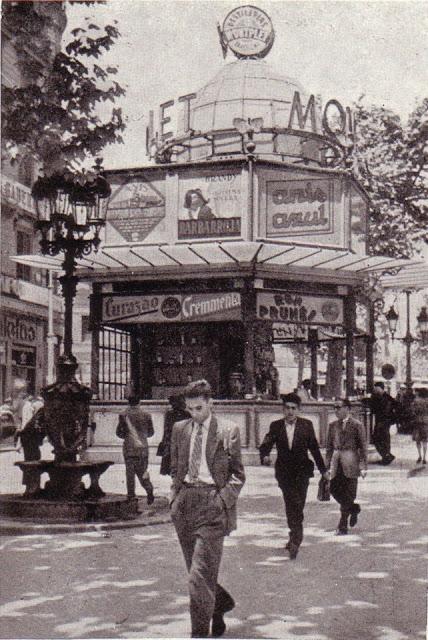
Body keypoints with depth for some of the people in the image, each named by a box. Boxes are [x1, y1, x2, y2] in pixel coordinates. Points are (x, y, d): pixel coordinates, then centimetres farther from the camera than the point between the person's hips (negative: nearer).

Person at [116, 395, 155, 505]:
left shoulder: (124, 415, -4)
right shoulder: (146, 415, -1)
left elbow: (119, 433, 0)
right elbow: (151, 432, 8)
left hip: (129, 447, -1)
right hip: (143, 447, 1)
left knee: (130, 472, 6)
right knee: (142, 471, 10)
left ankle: (131, 495, 5)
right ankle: (149, 490, -10)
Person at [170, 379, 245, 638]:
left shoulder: (228, 430, -2)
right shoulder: (180, 429, 12)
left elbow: (238, 475, 2)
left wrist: (222, 500, -10)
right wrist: (176, 494, 8)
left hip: (213, 503, -5)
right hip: (184, 505, 5)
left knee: (199, 576, -11)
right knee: (198, 572, 13)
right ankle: (221, 602, 40)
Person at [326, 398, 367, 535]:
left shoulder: (356, 425, -5)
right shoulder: (333, 425, 10)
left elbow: (363, 447, -4)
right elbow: (329, 446, 14)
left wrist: (363, 467, -8)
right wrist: (327, 465, 9)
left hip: (350, 462, -5)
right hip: (337, 461, 5)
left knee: (349, 494, -1)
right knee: (334, 489, 1)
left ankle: (343, 526, 6)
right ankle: (354, 508, 27)